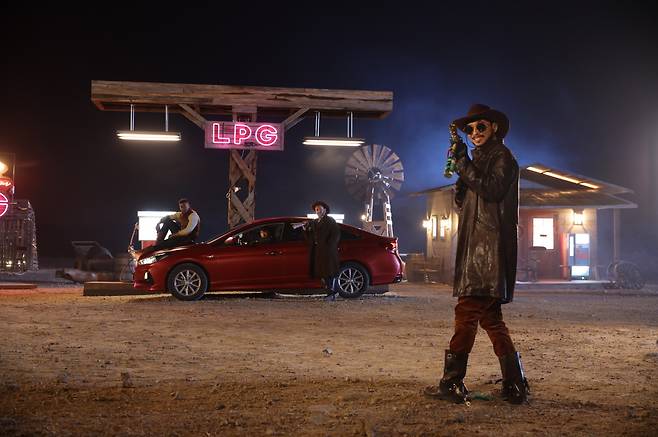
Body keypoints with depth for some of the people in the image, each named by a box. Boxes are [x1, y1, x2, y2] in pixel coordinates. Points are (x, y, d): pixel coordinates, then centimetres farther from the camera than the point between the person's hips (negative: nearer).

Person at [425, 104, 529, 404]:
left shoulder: (502, 156, -1)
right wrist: (460, 167, 6)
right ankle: (515, 385, 11)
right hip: (477, 247, 10)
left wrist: (464, 163, -14)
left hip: (488, 247, -10)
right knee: (489, 317, 8)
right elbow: (463, 203, 20)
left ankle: (452, 383, -9)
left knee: (467, 311, -11)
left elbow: (492, 190, -17)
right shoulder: (480, 158, 24)